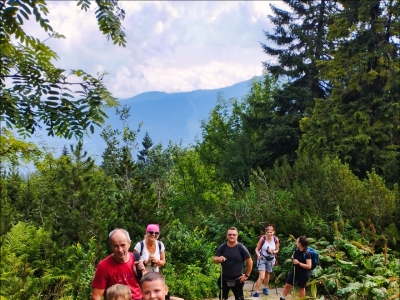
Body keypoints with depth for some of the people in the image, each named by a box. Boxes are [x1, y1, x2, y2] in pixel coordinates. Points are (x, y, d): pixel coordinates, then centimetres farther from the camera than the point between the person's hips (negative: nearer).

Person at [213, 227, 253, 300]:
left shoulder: (241, 248, -14)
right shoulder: (222, 247, -7)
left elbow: (249, 261, -6)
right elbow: (214, 260, -5)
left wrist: (246, 275, -4)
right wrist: (219, 259, -28)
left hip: (237, 279, -2)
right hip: (224, 279, 3)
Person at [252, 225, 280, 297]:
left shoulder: (276, 239, -14)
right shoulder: (262, 238, -22)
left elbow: (277, 250, 1)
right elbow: (257, 249, -12)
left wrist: (273, 252, -19)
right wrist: (258, 255, -31)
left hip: (270, 259, 3)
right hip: (262, 259, -3)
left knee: (267, 275, 22)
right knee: (261, 277, -14)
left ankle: (265, 288, 47)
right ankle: (256, 292, -2)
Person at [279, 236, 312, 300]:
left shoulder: (307, 254, -24)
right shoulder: (296, 249, -4)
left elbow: (309, 266, -26)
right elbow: (293, 257, 17)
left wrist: (298, 263, -31)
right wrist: (292, 259, -6)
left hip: (303, 274, -6)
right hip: (295, 271, 6)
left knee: (301, 288, 11)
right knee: (287, 285, 11)